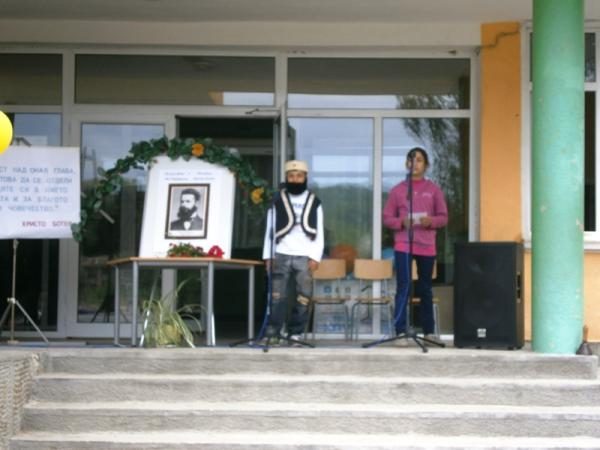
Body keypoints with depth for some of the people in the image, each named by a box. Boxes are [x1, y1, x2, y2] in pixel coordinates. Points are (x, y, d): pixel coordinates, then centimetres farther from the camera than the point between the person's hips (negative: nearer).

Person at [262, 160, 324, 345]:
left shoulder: (314, 203, 10)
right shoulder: (278, 201, 9)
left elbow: (319, 233, 8)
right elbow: (270, 230, 9)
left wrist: (315, 257, -2)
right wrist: (268, 256, 1)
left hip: (305, 257, 1)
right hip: (281, 255, -1)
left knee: (304, 296, -2)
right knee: (277, 295, -7)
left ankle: (295, 333, 5)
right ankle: (272, 332, -3)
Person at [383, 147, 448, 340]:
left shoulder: (433, 189, 6)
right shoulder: (397, 190, 4)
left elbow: (443, 217, 7)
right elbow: (387, 218, 5)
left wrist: (431, 221, -13)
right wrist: (402, 222, -14)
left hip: (426, 246, 1)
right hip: (403, 244, -1)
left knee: (425, 289, 10)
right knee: (403, 287, -8)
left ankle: (429, 331, 19)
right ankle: (400, 331, -8)